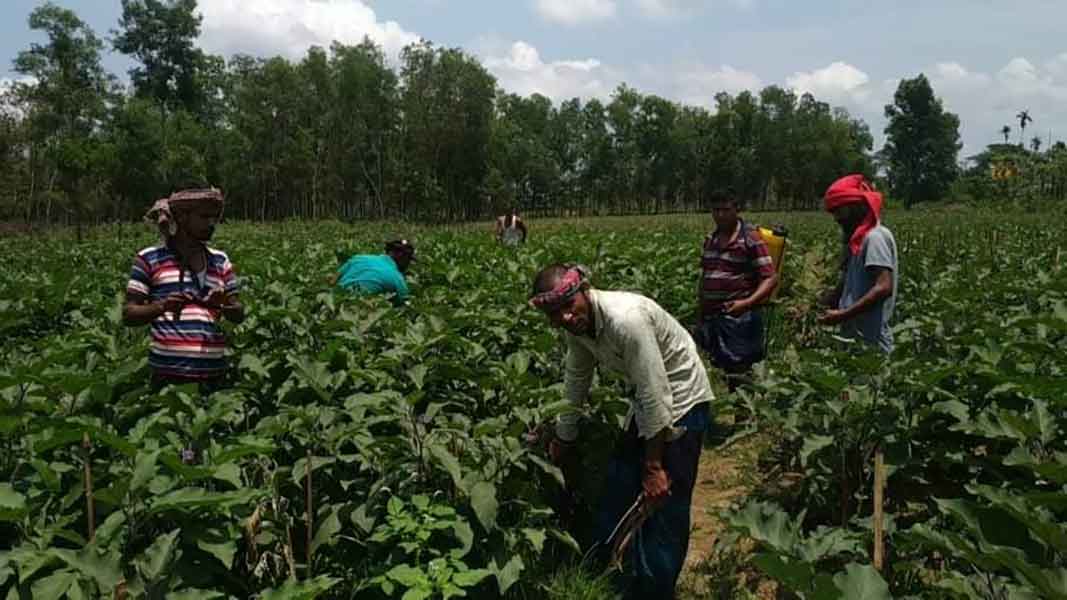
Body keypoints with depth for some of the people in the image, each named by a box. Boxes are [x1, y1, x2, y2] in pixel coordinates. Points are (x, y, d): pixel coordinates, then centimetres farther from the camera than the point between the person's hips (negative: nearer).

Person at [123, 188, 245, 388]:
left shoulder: (220, 261, 14)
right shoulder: (149, 259, 3)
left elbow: (239, 315, 14)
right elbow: (128, 314, 2)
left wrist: (224, 305, -8)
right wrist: (161, 307, -17)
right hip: (169, 373, -3)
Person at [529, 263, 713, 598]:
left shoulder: (625, 319, -34)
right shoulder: (576, 324, -8)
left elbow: (656, 396, -29)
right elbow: (576, 380, 10)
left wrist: (653, 468, -21)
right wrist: (564, 438, 20)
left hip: (681, 400, -8)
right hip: (647, 399, 8)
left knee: (664, 504, -5)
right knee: (619, 486, 15)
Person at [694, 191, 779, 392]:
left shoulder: (750, 238, -5)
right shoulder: (710, 239, 14)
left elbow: (770, 278, -10)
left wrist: (747, 302, -26)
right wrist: (699, 317, 20)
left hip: (738, 317, -6)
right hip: (710, 319, 7)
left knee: (738, 373, -7)